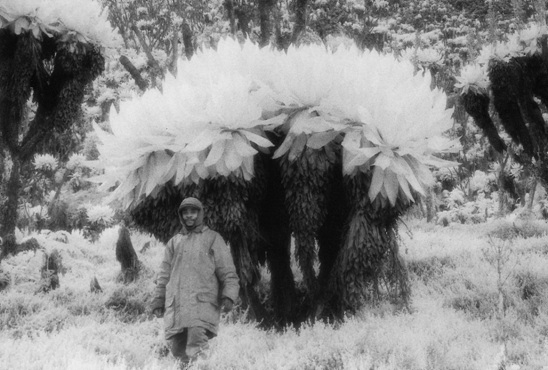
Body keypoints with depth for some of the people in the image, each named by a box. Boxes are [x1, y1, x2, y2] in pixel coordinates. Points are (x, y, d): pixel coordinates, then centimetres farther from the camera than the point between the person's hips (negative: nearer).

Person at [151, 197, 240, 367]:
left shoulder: (213, 239, 11)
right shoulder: (174, 242, 22)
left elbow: (228, 271, 5)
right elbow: (164, 274, 23)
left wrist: (228, 295, -10)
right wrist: (158, 299, 12)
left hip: (203, 303, -4)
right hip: (175, 306, 4)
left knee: (196, 350, -21)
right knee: (178, 350, -1)